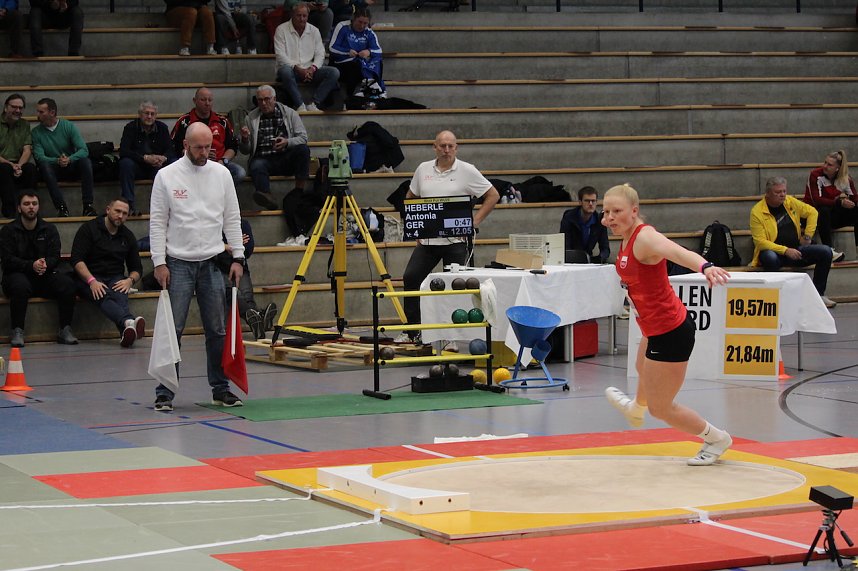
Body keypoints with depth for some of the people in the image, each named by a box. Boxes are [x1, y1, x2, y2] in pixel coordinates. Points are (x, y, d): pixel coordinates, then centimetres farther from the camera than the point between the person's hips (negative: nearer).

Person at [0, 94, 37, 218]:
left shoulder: (24, 125, 13)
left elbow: (27, 150, 3)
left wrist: (19, 165, -17)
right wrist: (10, 164, -21)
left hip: (17, 165, 3)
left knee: (31, 168, -28)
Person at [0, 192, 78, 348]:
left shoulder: (49, 229, 10)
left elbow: (55, 257, 2)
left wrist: (45, 264, -23)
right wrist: (31, 265, -24)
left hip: (45, 276, 3)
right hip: (18, 275, -3)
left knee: (67, 283, -26)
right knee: (20, 285, -38)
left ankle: (65, 330, -19)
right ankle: (17, 331, -29)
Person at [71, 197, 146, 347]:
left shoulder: (128, 236, 16)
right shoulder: (89, 228, 2)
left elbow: (137, 268, 20)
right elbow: (77, 260, -8)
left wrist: (130, 280, -5)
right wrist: (92, 281, -24)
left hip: (115, 279, 3)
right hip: (88, 278, -3)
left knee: (119, 294, -34)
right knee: (103, 296, -37)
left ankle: (126, 332, -64)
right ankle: (129, 322, -68)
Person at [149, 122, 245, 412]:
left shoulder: (221, 174, 5)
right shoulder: (166, 176, -4)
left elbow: (232, 219, 9)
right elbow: (157, 222, -3)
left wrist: (238, 258, 3)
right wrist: (159, 263, -8)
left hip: (211, 264, 3)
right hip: (178, 264, -3)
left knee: (217, 330, 7)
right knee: (172, 329, -4)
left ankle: (220, 388, 16)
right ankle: (165, 392, 1)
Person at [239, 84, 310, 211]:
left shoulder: (289, 113, 11)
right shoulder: (251, 117, 14)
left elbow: (303, 138, 3)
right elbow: (246, 150, 13)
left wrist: (287, 142, -17)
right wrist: (245, 139, -11)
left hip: (287, 159, 1)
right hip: (263, 159, 0)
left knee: (303, 149, -29)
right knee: (256, 166, -35)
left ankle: (299, 190, -25)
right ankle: (268, 198, -59)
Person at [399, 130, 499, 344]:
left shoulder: (467, 171, -3)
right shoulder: (423, 169, 9)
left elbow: (493, 196, 0)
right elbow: (410, 198, 22)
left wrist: (475, 222, -6)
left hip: (456, 240, -4)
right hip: (427, 239, 4)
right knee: (410, 278, -3)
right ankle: (411, 330, 8)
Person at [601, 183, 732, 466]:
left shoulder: (645, 237, -27)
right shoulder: (627, 239, 2)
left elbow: (678, 252, -49)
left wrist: (705, 266, -70)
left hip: (670, 334, -11)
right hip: (657, 330, 11)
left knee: (660, 408, 3)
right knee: (643, 369, 40)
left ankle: (717, 439, 24)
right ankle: (636, 409, 74)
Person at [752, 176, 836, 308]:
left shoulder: (790, 202, 4)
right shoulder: (757, 212, -12)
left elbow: (812, 212, 18)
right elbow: (760, 241, -18)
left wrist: (807, 236, 9)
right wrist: (785, 251, -24)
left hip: (795, 250, 5)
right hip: (773, 252, -5)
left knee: (825, 251, -13)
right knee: (770, 257, -42)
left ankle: (818, 294, -2)